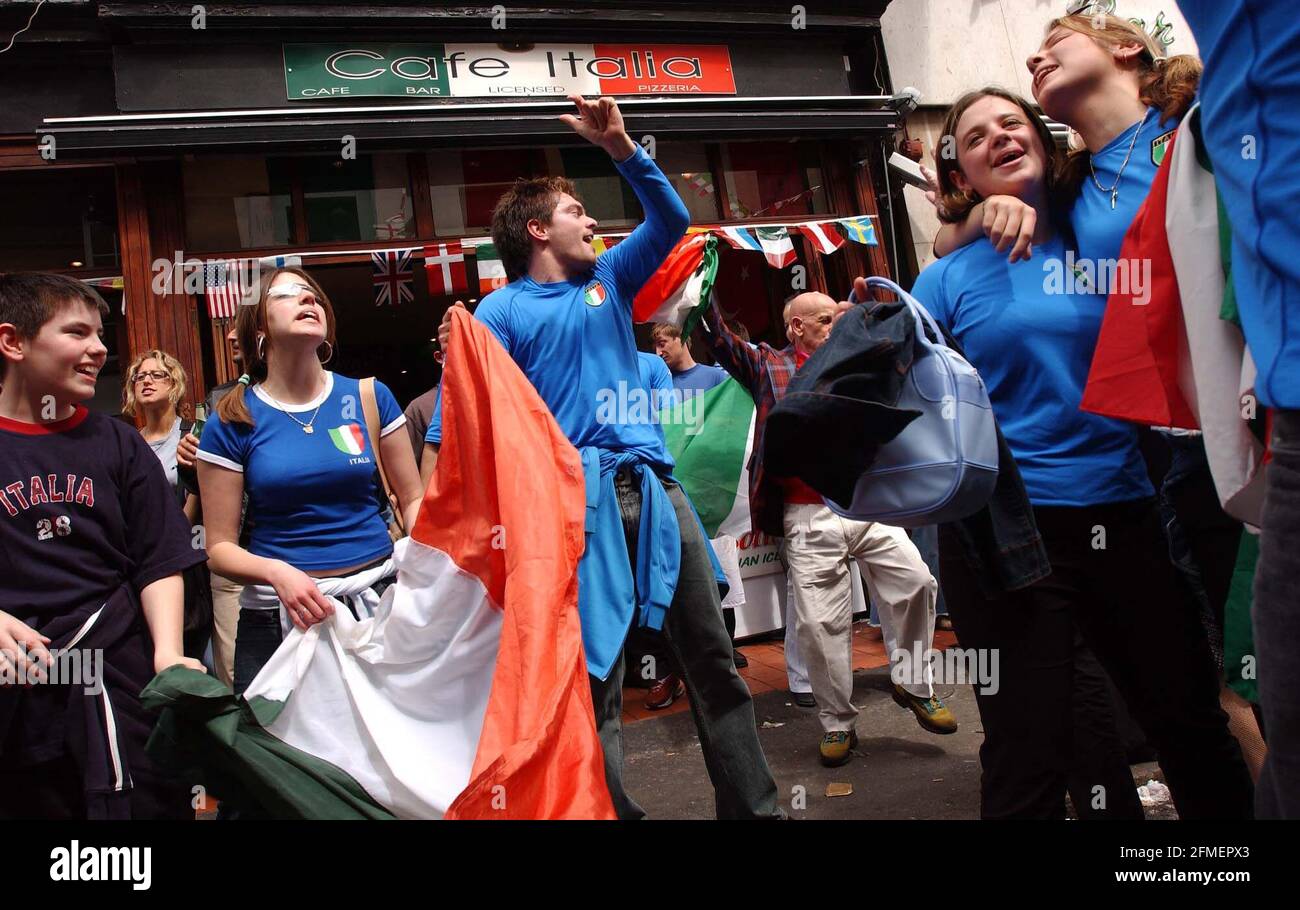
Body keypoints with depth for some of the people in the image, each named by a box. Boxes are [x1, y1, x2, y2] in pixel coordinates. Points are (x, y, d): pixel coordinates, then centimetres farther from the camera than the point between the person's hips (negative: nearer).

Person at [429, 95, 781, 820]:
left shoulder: (609, 281, 20)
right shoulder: (504, 309, 4)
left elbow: (672, 221, 16)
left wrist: (621, 147, 5)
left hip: (654, 487, 5)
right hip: (578, 496, -5)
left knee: (712, 653, 7)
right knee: (596, 672, -2)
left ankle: (754, 805, 17)